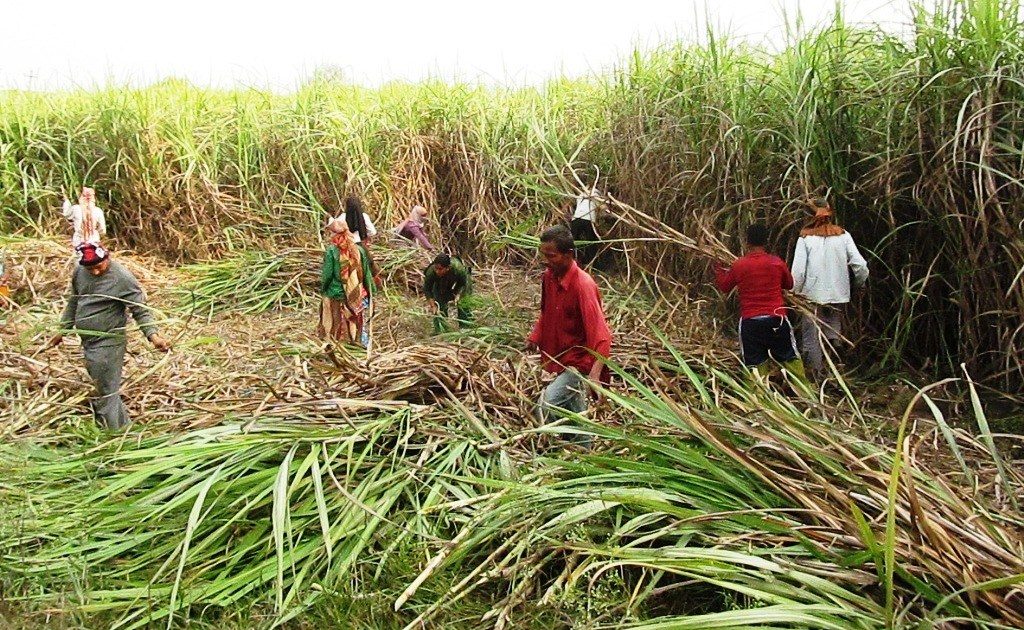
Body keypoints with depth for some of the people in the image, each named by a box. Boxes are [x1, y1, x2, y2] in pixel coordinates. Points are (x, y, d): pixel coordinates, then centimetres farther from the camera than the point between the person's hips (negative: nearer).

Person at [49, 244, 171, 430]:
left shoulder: (122, 278, -17)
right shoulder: (79, 272, 4)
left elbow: (141, 310, -16)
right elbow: (73, 301, 19)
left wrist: (153, 335, -30)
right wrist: (63, 330, 23)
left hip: (107, 344, -8)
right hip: (87, 342, 8)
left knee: (104, 394, -3)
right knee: (95, 391, 18)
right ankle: (122, 425, 33)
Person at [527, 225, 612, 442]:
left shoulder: (583, 285, -25)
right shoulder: (549, 277, -1)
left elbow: (599, 334, -30)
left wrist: (595, 374, -41)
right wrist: (534, 338, 6)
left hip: (579, 363, -8)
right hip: (560, 360, 8)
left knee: (546, 406, -23)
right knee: (573, 416, 19)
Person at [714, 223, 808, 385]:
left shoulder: (738, 265, -4)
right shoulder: (777, 262, -3)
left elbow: (724, 288, 12)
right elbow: (789, 285, 14)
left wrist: (719, 272, 30)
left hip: (750, 321, 0)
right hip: (776, 318, 1)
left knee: (754, 364, 6)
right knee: (791, 358, 13)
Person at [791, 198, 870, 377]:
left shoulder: (806, 238, -8)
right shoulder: (843, 235, 0)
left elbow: (798, 270, -12)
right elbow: (860, 264, -3)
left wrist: (794, 293, 2)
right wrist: (860, 283, 16)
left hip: (813, 295, -3)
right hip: (838, 294, 3)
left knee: (812, 336, 6)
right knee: (831, 331, 17)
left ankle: (816, 375, 10)